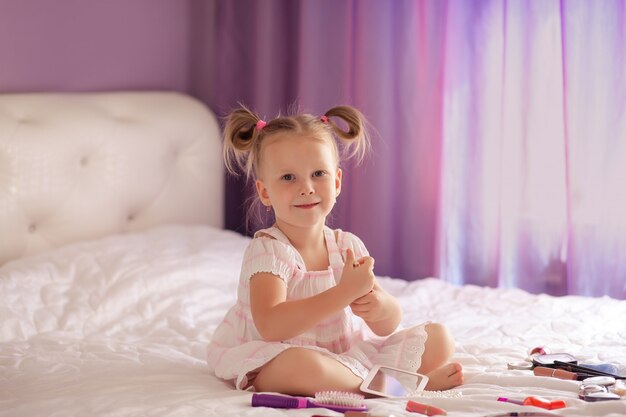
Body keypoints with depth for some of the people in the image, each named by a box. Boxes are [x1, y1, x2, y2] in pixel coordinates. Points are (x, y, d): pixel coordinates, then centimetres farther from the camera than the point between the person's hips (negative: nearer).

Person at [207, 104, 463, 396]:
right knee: (301, 364, -42)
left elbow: (387, 327, 2)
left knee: (439, 338, 4)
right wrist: (345, 293, -36)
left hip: (347, 353, 7)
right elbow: (271, 327, -34)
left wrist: (382, 307, -24)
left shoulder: (348, 246, 0)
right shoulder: (268, 250, -17)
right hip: (269, 362, -6)